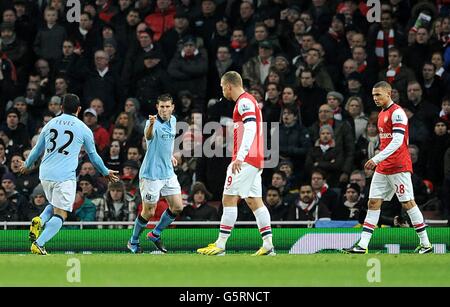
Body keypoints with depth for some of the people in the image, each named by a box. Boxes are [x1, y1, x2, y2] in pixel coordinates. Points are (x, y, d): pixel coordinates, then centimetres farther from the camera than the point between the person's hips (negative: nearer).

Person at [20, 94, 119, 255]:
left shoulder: (50, 124, 11)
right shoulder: (83, 129, 2)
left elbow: (37, 149, 20)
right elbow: (93, 156, 13)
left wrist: (27, 165, 39)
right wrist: (106, 172, 29)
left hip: (45, 174, 5)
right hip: (65, 176, -5)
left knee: (54, 205, 26)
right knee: (60, 214, -2)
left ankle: (39, 221, -5)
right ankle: (39, 244, -18)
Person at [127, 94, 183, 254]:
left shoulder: (173, 121, 6)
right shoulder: (153, 122, -18)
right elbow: (148, 135, -43)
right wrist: (151, 125, -63)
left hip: (168, 173, 7)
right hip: (151, 174, -7)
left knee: (177, 207, 5)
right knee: (149, 212, -1)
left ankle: (155, 234, 24)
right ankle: (133, 241, 20)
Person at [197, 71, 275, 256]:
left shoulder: (244, 102, -10)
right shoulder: (247, 101, 21)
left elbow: (251, 129, -22)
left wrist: (240, 157, -29)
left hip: (245, 160, -10)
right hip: (255, 160, 10)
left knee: (229, 199, -8)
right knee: (254, 201, 7)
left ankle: (220, 245, -8)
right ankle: (268, 245, 2)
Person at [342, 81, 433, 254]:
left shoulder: (397, 112, -12)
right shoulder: (382, 114, 16)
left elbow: (397, 141, -21)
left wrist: (377, 159, -25)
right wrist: (377, 161, 17)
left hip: (399, 167, -9)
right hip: (382, 168, 9)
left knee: (408, 203, -5)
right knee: (373, 203, 3)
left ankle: (426, 244, 2)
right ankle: (362, 246, 1)